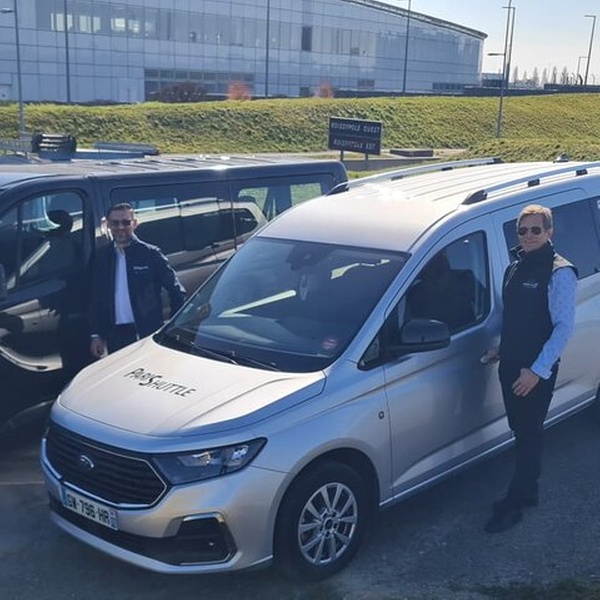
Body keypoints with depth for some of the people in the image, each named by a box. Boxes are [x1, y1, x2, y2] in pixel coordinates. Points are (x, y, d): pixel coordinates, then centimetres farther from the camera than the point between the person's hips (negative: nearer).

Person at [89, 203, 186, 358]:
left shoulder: (150, 254, -4)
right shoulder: (102, 257, 8)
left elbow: (176, 291, -2)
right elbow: (96, 298, 11)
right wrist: (96, 334, 7)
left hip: (147, 333, -4)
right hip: (115, 336, 4)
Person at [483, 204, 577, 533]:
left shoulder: (559, 273, -14)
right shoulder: (514, 268, 10)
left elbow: (564, 326, -18)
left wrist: (537, 370, -21)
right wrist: (500, 348, 11)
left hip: (536, 371, -7)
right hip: (510, 365, 7)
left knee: (529, 435, 2)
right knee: (520, 432, 17)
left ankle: (515, 504, 11)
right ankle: (526, 492, 31)